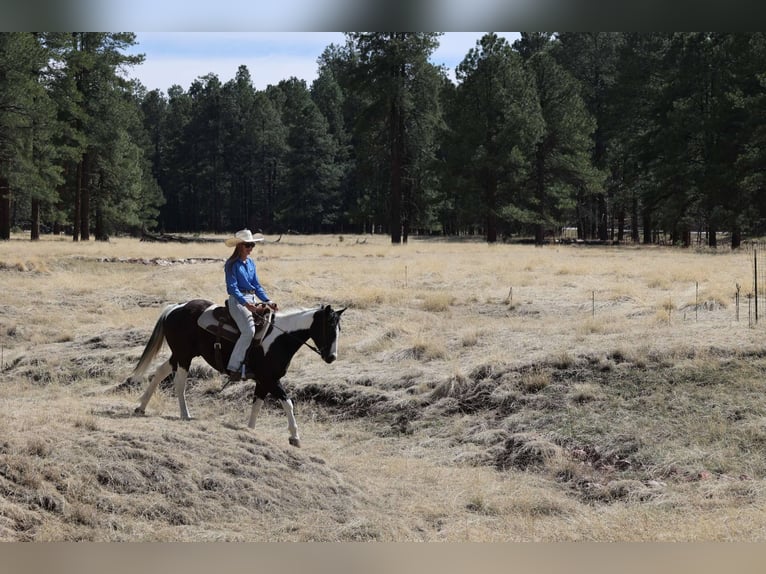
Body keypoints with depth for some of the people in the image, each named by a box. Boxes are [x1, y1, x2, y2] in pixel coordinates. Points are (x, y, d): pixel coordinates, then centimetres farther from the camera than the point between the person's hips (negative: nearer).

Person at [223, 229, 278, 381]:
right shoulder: (232, 264, -5)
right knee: (249, 330, -27)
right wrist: (245, 303, -27)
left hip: (252, 300, 8)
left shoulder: (251, 263, 17)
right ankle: (233, 367, -24)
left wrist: (268, 301, 4)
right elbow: (232, 288, -13)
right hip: (238, 300, -8)